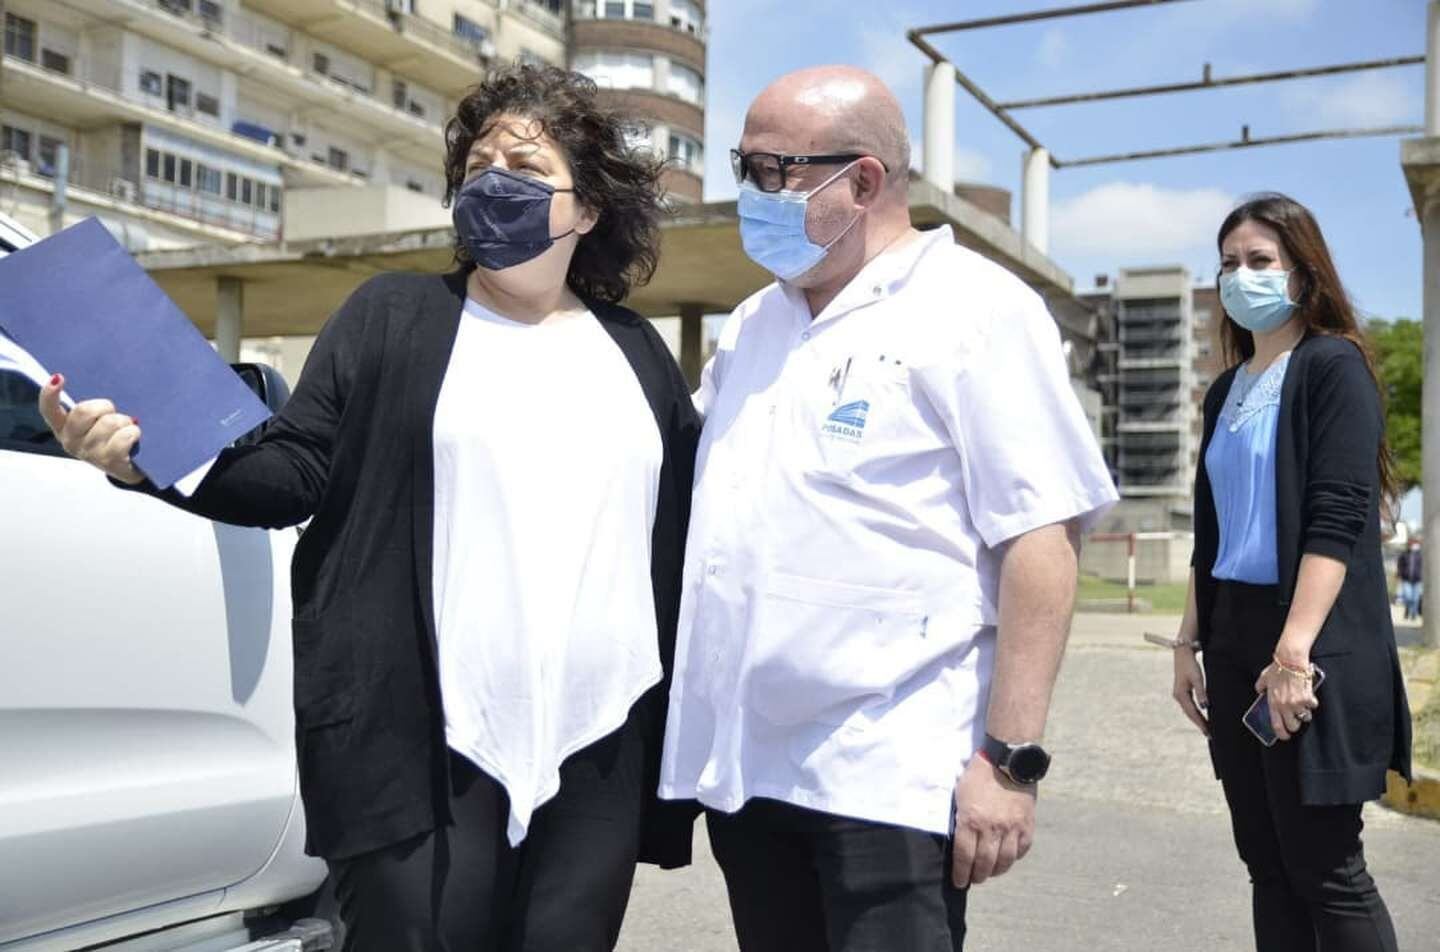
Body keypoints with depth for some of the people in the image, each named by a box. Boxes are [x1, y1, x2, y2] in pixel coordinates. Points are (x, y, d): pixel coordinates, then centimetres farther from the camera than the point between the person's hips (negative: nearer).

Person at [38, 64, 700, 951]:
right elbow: (298, 472, -1)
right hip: (423, 739, -3)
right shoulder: (393, 315, 6)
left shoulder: (636, 350, 14)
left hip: (599, 746, 3)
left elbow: (689, 513, 17)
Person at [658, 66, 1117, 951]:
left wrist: (1009, 759, -17)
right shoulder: (751, 324, 13)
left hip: (886, 777, -7)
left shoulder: (977, 311, -8)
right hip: (739, 764, 7)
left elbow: (1039, 540, -13)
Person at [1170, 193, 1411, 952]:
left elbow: (1336, 519, -16)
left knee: (1325, 868, -3)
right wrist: (1189, 641, 15)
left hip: (1309, 644, -7)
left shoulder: (1333, 366, -5)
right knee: (1266, 865, 10)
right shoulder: (1227, 390, 16)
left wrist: (1294, 652, -23)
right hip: (1234, 638, 7)